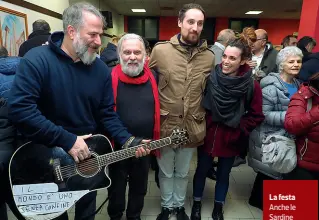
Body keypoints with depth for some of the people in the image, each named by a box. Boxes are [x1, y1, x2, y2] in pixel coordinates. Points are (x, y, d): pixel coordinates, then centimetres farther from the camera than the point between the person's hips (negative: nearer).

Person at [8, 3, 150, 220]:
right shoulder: (37, 60, -19)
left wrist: (127, 140, -14)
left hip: (88, 156, 4)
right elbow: (20, 109, -28)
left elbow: (107, 114, -1)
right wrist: (67, 140, -27)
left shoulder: (101, 69, -4)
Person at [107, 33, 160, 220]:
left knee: (140, 187, 23)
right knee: (117, 187, 18)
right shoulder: (110, 78, -12)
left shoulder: (152, 77, 0)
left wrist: (155, 140, 6)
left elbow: (157, 110, 7)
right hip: (118, 146, -3)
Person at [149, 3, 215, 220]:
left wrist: (201, 117, 10)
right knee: (166, 171, 18)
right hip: (166, 124, -1)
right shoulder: (160, 50, -8)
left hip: (192, 126, 2)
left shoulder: (209, 56, -1)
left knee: (183, 172, 21)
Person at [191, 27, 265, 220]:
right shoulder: (210, 77, -13)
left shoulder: (251, 85, -14)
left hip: (231, 139, 0)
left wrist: (240, 130, -9)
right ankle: (197, 204, 39)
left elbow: (257, 116, -4)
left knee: (224, 174, 17)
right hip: (208, 134, 1)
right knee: (202, 170, 15)